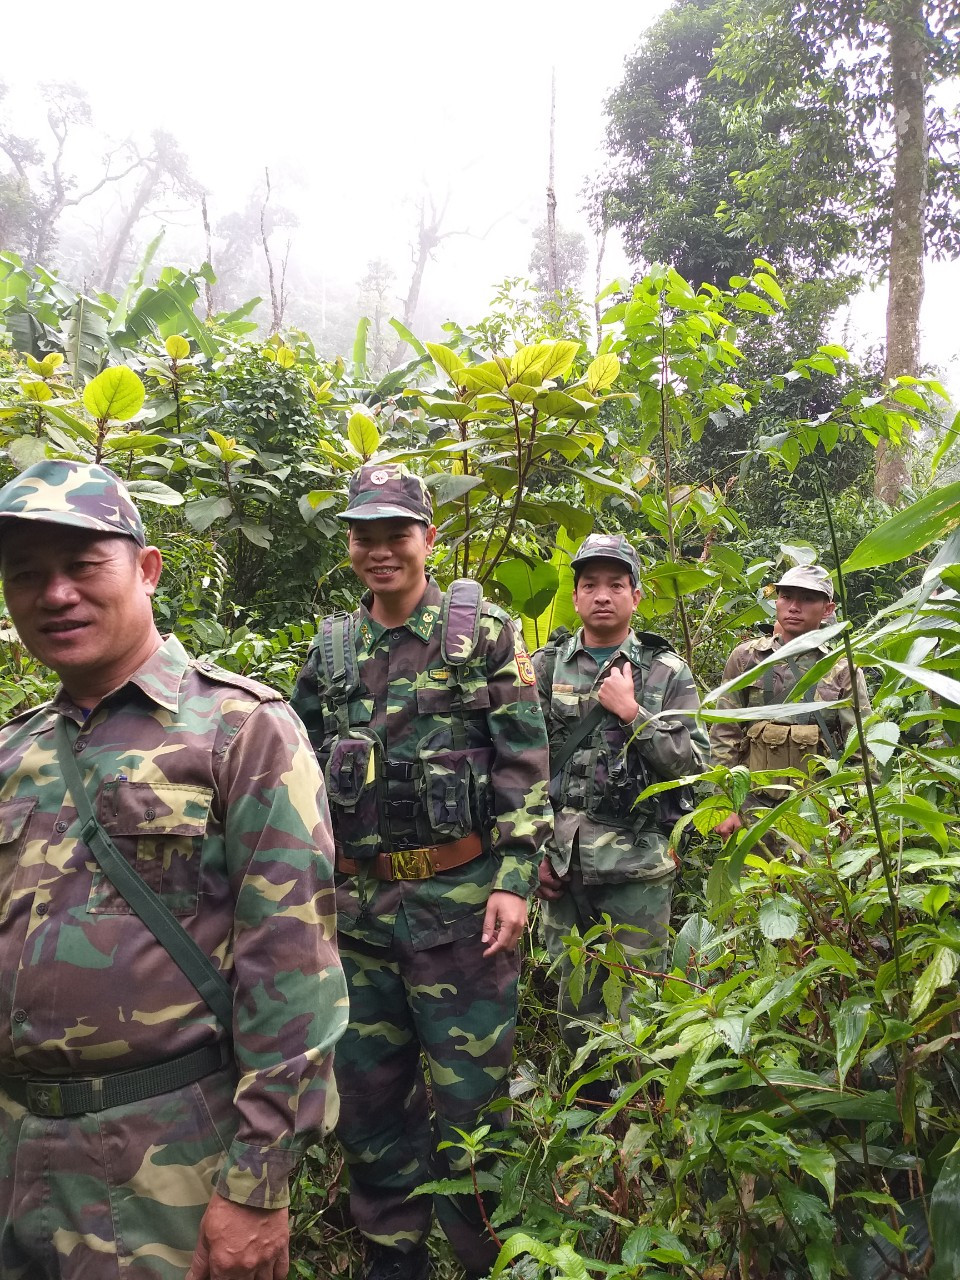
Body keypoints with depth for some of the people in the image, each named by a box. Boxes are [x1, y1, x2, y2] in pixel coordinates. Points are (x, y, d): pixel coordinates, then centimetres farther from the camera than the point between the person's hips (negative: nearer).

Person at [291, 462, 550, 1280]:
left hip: (460, 899, -4)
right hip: (359, 905, 5)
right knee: (366, 1088, 15)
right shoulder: (332, 650, 9)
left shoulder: (484, 632, -3)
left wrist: (514, 878, -12)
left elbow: (525, 763, -6)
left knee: (467, 1092, 5)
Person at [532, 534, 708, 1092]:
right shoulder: (546, 668, 5)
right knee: (577, 1001, 12)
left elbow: (695, 765, -4)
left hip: (639, 864, -1)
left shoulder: (667, 672, 2)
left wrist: (631, 713, -12)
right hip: (562, 862, 2)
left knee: (637, 1001, 6)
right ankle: (591, 1105, 29)